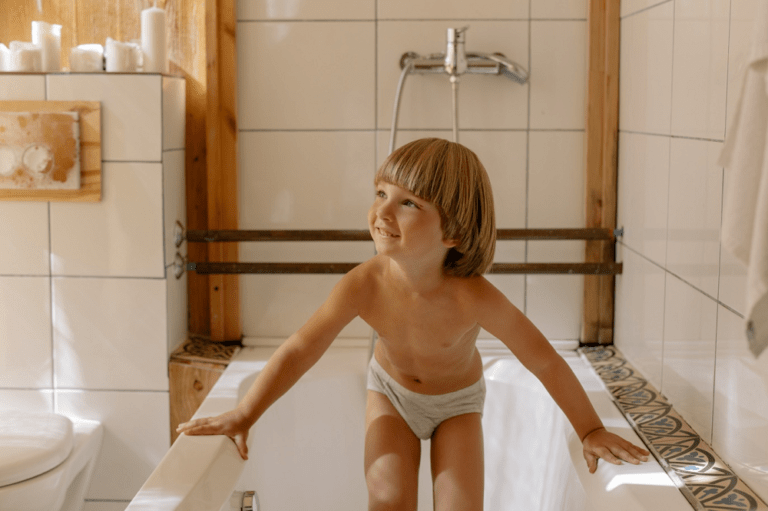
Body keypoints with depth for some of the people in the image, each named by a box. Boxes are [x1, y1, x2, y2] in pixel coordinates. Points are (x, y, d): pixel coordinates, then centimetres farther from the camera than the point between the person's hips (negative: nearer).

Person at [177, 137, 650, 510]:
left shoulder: (474, 298, -38)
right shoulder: (365, 285, -32)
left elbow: (547, 362, -27)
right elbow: (300, 349, -21)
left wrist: (592, 430, -18)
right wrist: (244, 415, -22)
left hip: (456, 401, -1)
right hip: (391, 390, 1)